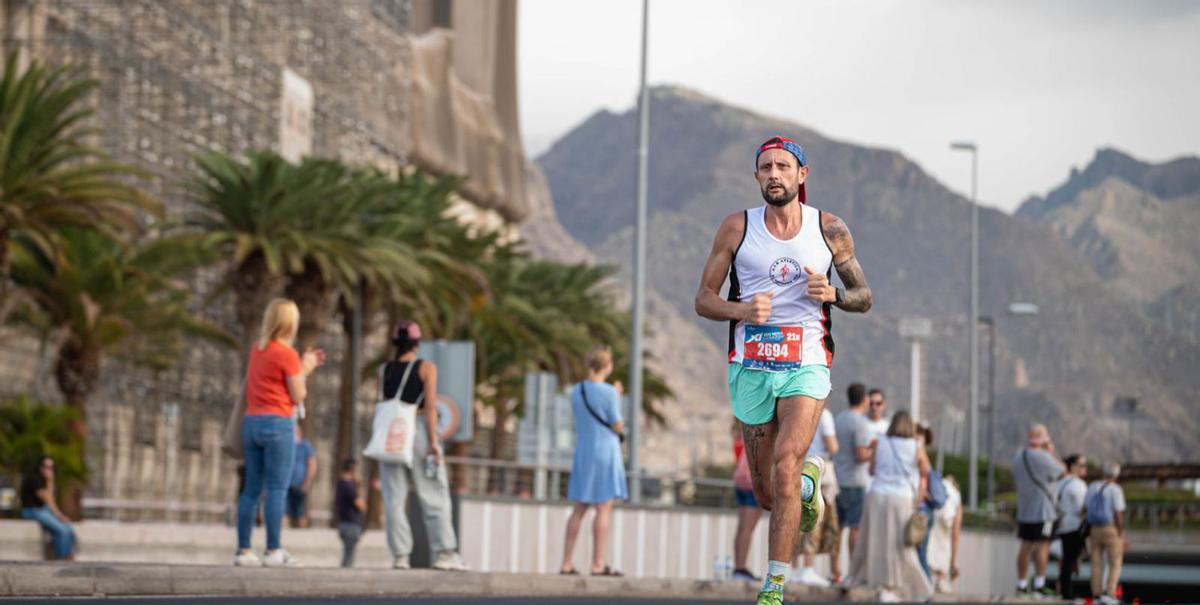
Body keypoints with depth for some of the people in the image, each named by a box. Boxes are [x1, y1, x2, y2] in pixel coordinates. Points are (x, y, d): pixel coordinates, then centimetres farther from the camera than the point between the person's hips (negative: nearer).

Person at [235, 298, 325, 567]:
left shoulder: (257, 349, 13)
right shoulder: (287, 354, -10)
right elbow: (298, 396, -6)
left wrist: (304, 366, 21)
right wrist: (304, 369, 8)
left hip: (251, 422, 7)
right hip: (278, 424, -7)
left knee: (251, 488, 7)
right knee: (277, 489, -6)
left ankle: (243, 550, 5)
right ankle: (273, 551, -9)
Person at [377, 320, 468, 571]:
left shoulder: (384, 370, 6)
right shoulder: (426, 368, -1)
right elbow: (430, 406, -8)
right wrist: (433, 440, -9)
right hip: (419, 429, -2)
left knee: (394, 497, 4)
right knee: (434, 496, 2)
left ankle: (400, 555, -2)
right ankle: (444, 552, -4)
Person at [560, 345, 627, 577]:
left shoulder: (576, 392, 7)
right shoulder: (608, 393, -14)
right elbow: (618, 427, -9)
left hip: (582, 453, 7)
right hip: (605, 453, -7)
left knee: (579, 510, 10)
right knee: (604, 509, -5)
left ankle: (566, 563, 8)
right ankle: (598, 565, -8)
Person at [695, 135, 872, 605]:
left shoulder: (830, 230, 3)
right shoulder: (737, 227, 2)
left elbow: (864, 297, 12)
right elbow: (703, 300, 6)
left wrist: (833, 295, -10)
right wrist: (741, 310, -15)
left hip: (807, 366, -2)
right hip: (751, 367, 2)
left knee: (785, 464, -23)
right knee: (766, 494, 7)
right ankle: (809, 481, 45)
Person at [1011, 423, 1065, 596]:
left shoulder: (1018, 457, 8)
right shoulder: (1043, 457, -16)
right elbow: (1062, 472, -5)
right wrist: (1052, 453, 2)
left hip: (1023, 509, 7)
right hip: (1043, 509, -7)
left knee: (1026, 546, 9)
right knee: (1043, 546, -4)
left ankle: (1022, 583, 9)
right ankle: (1039, 583, -6)